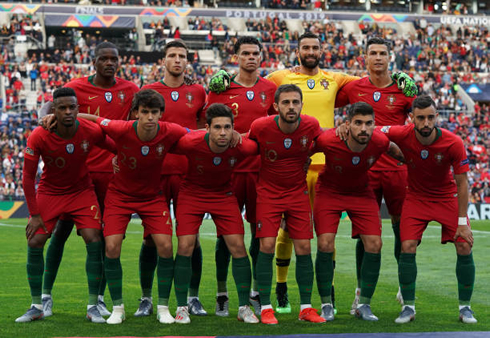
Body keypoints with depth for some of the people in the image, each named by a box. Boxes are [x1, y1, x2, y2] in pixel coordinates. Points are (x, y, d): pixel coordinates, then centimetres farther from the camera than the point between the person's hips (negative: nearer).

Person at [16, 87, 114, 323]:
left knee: (94, 241, -15)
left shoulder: (91, 132, -21)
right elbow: (28, 177, -14)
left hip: (82, 191, 0)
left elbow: (115, 148, 0)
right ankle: (37, 307, 5)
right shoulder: (38, 137, -23)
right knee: (34, 244, -10)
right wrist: (34, 214, -13)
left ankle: (93, 307, -6)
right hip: (49, 193, 0)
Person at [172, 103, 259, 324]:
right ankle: (181, 307, 4)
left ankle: (244, 307, 6)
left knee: (238, 246, -6)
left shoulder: (241, 147, -25)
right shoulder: (190, 143, -29)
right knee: (185, 247, -10)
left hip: (224, 195, 1)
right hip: (192, 193, -1)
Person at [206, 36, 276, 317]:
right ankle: (222, 295, 8)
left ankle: (258, 293, 15)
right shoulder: (222, 88, 2)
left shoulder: (270, 89, 9)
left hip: (261, 169, 2)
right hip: (229, 167, -2)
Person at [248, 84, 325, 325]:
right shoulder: (260, 127, -18)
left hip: (298, 192, 2)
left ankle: (306, 308, 9)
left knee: (304, 248, 0)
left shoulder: (311, 126, -13)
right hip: (268, 192, -2)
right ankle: (265, 308, 0)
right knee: (267, 246, -9)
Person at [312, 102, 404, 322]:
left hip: (361, 193, 2)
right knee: (325, 245, -15)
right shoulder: (327, 140, -31)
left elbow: (394, 150, 2)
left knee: (374, 244, -9)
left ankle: (364, 305, 6)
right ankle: (326, 305, 2)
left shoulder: (379, 141, -24)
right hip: (329, 192, -2)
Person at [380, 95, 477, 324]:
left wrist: (462, 222, -16)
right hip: (416, 198, 1)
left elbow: (461, 184, -16)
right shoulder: (402, 135, -23)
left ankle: (465, 308, 7)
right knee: (407, 248, -12)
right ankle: (408, 307, 3)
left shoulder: (453, 143, -25)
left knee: (464, 248, -9)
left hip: (448, 198, -1)